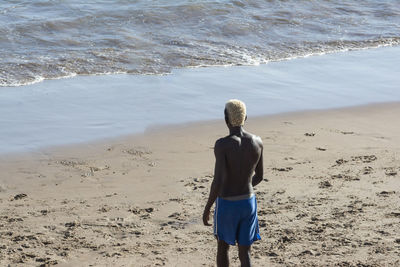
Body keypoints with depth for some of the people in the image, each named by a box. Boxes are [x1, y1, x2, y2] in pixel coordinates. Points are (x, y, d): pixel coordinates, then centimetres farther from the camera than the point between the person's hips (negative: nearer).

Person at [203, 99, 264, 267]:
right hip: (249, 202, 3)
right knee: (244, 253, 9)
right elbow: (259, 176, 8)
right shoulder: (257, 142, -4)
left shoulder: (222, 145, -19)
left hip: (226, 204, -3)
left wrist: (207, 208, -10)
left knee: (223, 247, 20)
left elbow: (218, 181, -23)